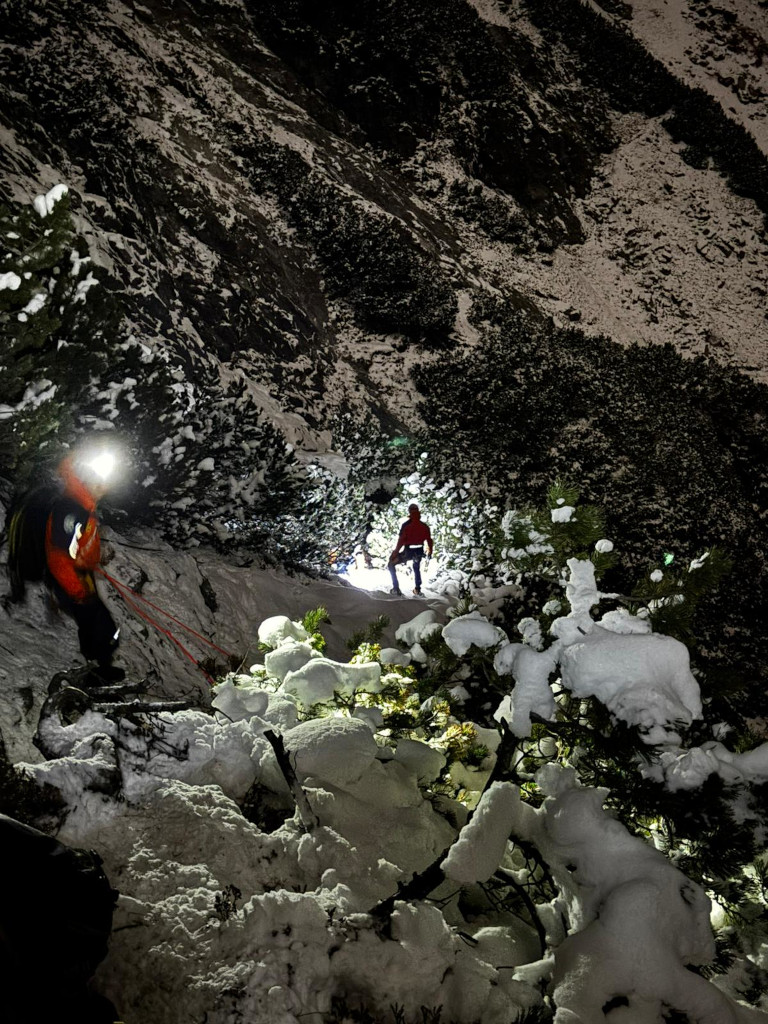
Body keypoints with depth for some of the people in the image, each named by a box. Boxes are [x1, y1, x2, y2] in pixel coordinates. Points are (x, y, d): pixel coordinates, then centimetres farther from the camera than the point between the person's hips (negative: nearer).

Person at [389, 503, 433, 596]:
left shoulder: (406, 525, -12)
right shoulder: (424, 526, -1)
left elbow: (401, 540, -17)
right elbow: (429, 540, 5)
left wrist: (395, 552, -12)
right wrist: (430, 552, 21)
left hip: (408, 552, -4)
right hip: (419, 552, 4)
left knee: (391, 564, 14)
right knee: (416, 568, 34)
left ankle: (396, 588, 4)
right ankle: (417, 588, 36)